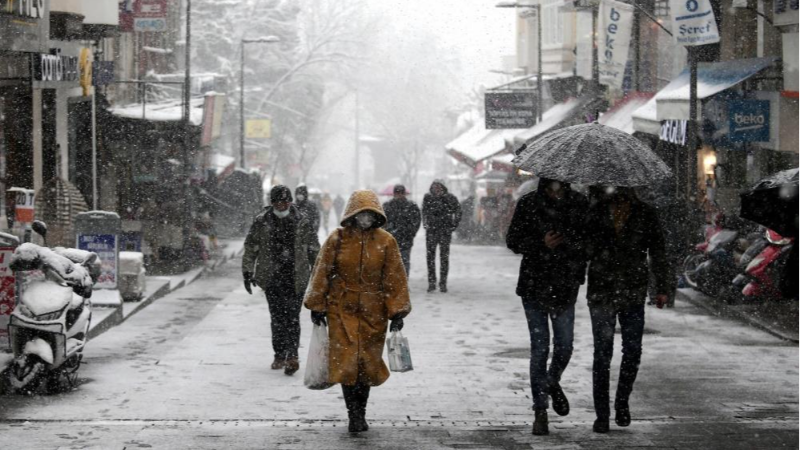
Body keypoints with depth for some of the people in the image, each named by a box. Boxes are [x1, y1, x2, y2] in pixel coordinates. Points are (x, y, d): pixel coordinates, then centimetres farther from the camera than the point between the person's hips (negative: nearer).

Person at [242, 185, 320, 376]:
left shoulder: (301, 222, 5)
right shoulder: (261, 222, 4)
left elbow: (313, 248, 11)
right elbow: (251, 247, 8)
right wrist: (247, 272, 5)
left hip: (296, 277, -1)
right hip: (271, 276, 1)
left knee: (292, 315, -9)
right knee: (277, 316, 4)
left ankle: (292, 355, -15)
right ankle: (280, 355, 12)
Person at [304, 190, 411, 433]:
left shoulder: (385, 241, -2)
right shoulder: (338, 239, -4)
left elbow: (395, 278, 1)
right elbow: (322, 273, 3)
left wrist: (397, 312, -2)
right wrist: (317, 307, 4)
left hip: (373, 313, 1)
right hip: (342, 310, -1)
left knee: (367, 363, 7)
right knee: (346, 361, -8)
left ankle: (360, 413, 22)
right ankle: (354, 415, -1)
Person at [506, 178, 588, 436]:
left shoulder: (580, 205, -1)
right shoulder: (529, 204, -7)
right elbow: (513, 241, -3)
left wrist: (579, 272, 4)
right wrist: (542, 244, -20)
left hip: (566, 287, 2)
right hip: (535, 286, -2)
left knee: (564, 347, 5)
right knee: (539, 349, -2)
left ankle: (553, 382, 37)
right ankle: (540, 410, 6)